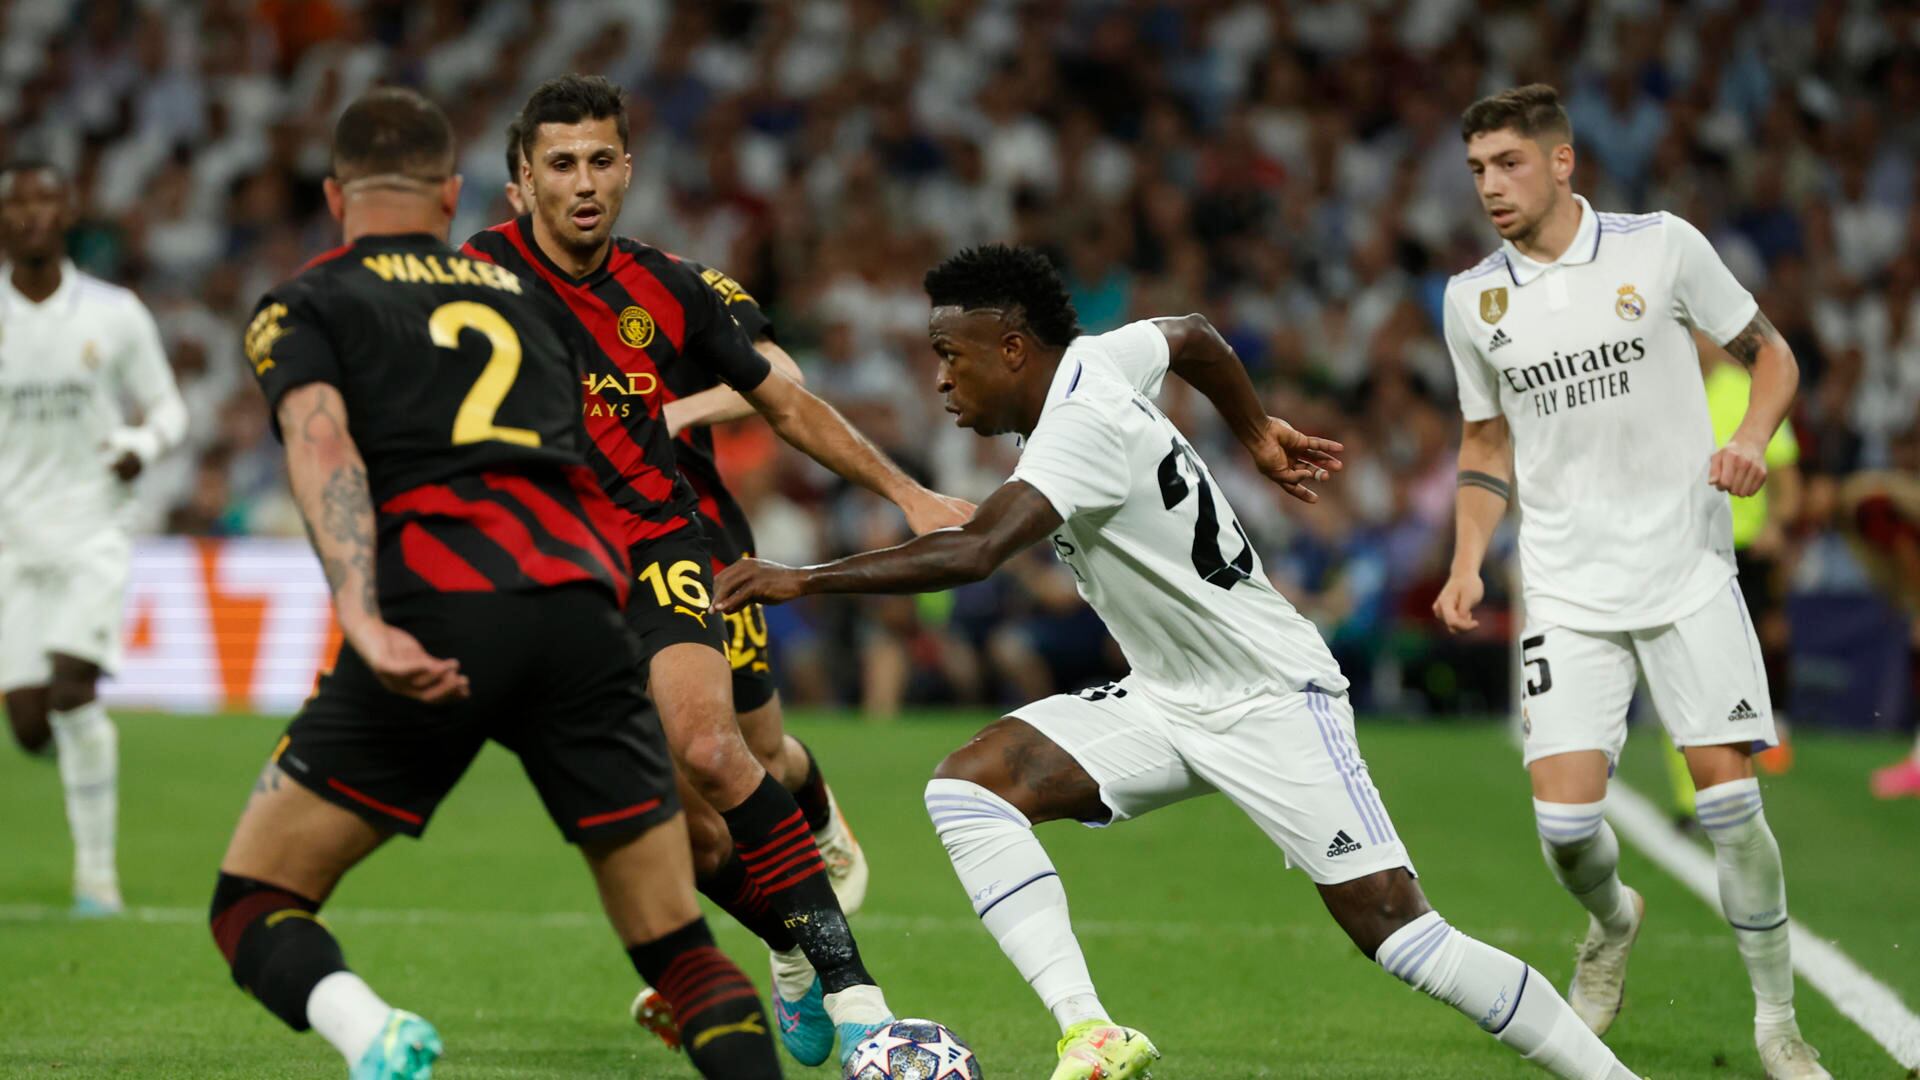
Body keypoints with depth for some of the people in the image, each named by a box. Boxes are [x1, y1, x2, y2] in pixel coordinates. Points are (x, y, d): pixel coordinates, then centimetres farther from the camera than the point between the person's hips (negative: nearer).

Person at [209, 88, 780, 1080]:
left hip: (437, 619, -3)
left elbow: (322, 448, -5)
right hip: (583, 607, 3)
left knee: (253, 906, 8)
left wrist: (364, 622, -17)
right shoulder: (528, 295, 30)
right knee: (679, 949, 11)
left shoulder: (302, 305, 14)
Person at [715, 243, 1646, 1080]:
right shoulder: (1095, 359, 1)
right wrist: (1257, 433, 38)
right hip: (1163, 703, 9)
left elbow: (974, 552, -38)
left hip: (1272, 702, -9)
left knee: (1400, 936, -13)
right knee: (968, 787, -11)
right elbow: (1192, 338, 23)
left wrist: (802, 580, -36)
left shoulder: (1086, 424, -25)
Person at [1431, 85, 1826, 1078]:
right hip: (1566, 590, 2)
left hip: (1686, 567, -2)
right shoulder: (1473, 299, 5)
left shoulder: (1662, 247, -4)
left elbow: (1770, 353, 6)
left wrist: (1752, 439, -13)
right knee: (1565, 822, -9)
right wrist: (1466, 567, 6)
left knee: (1728, 795, -9)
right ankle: (1612, 923, 27)